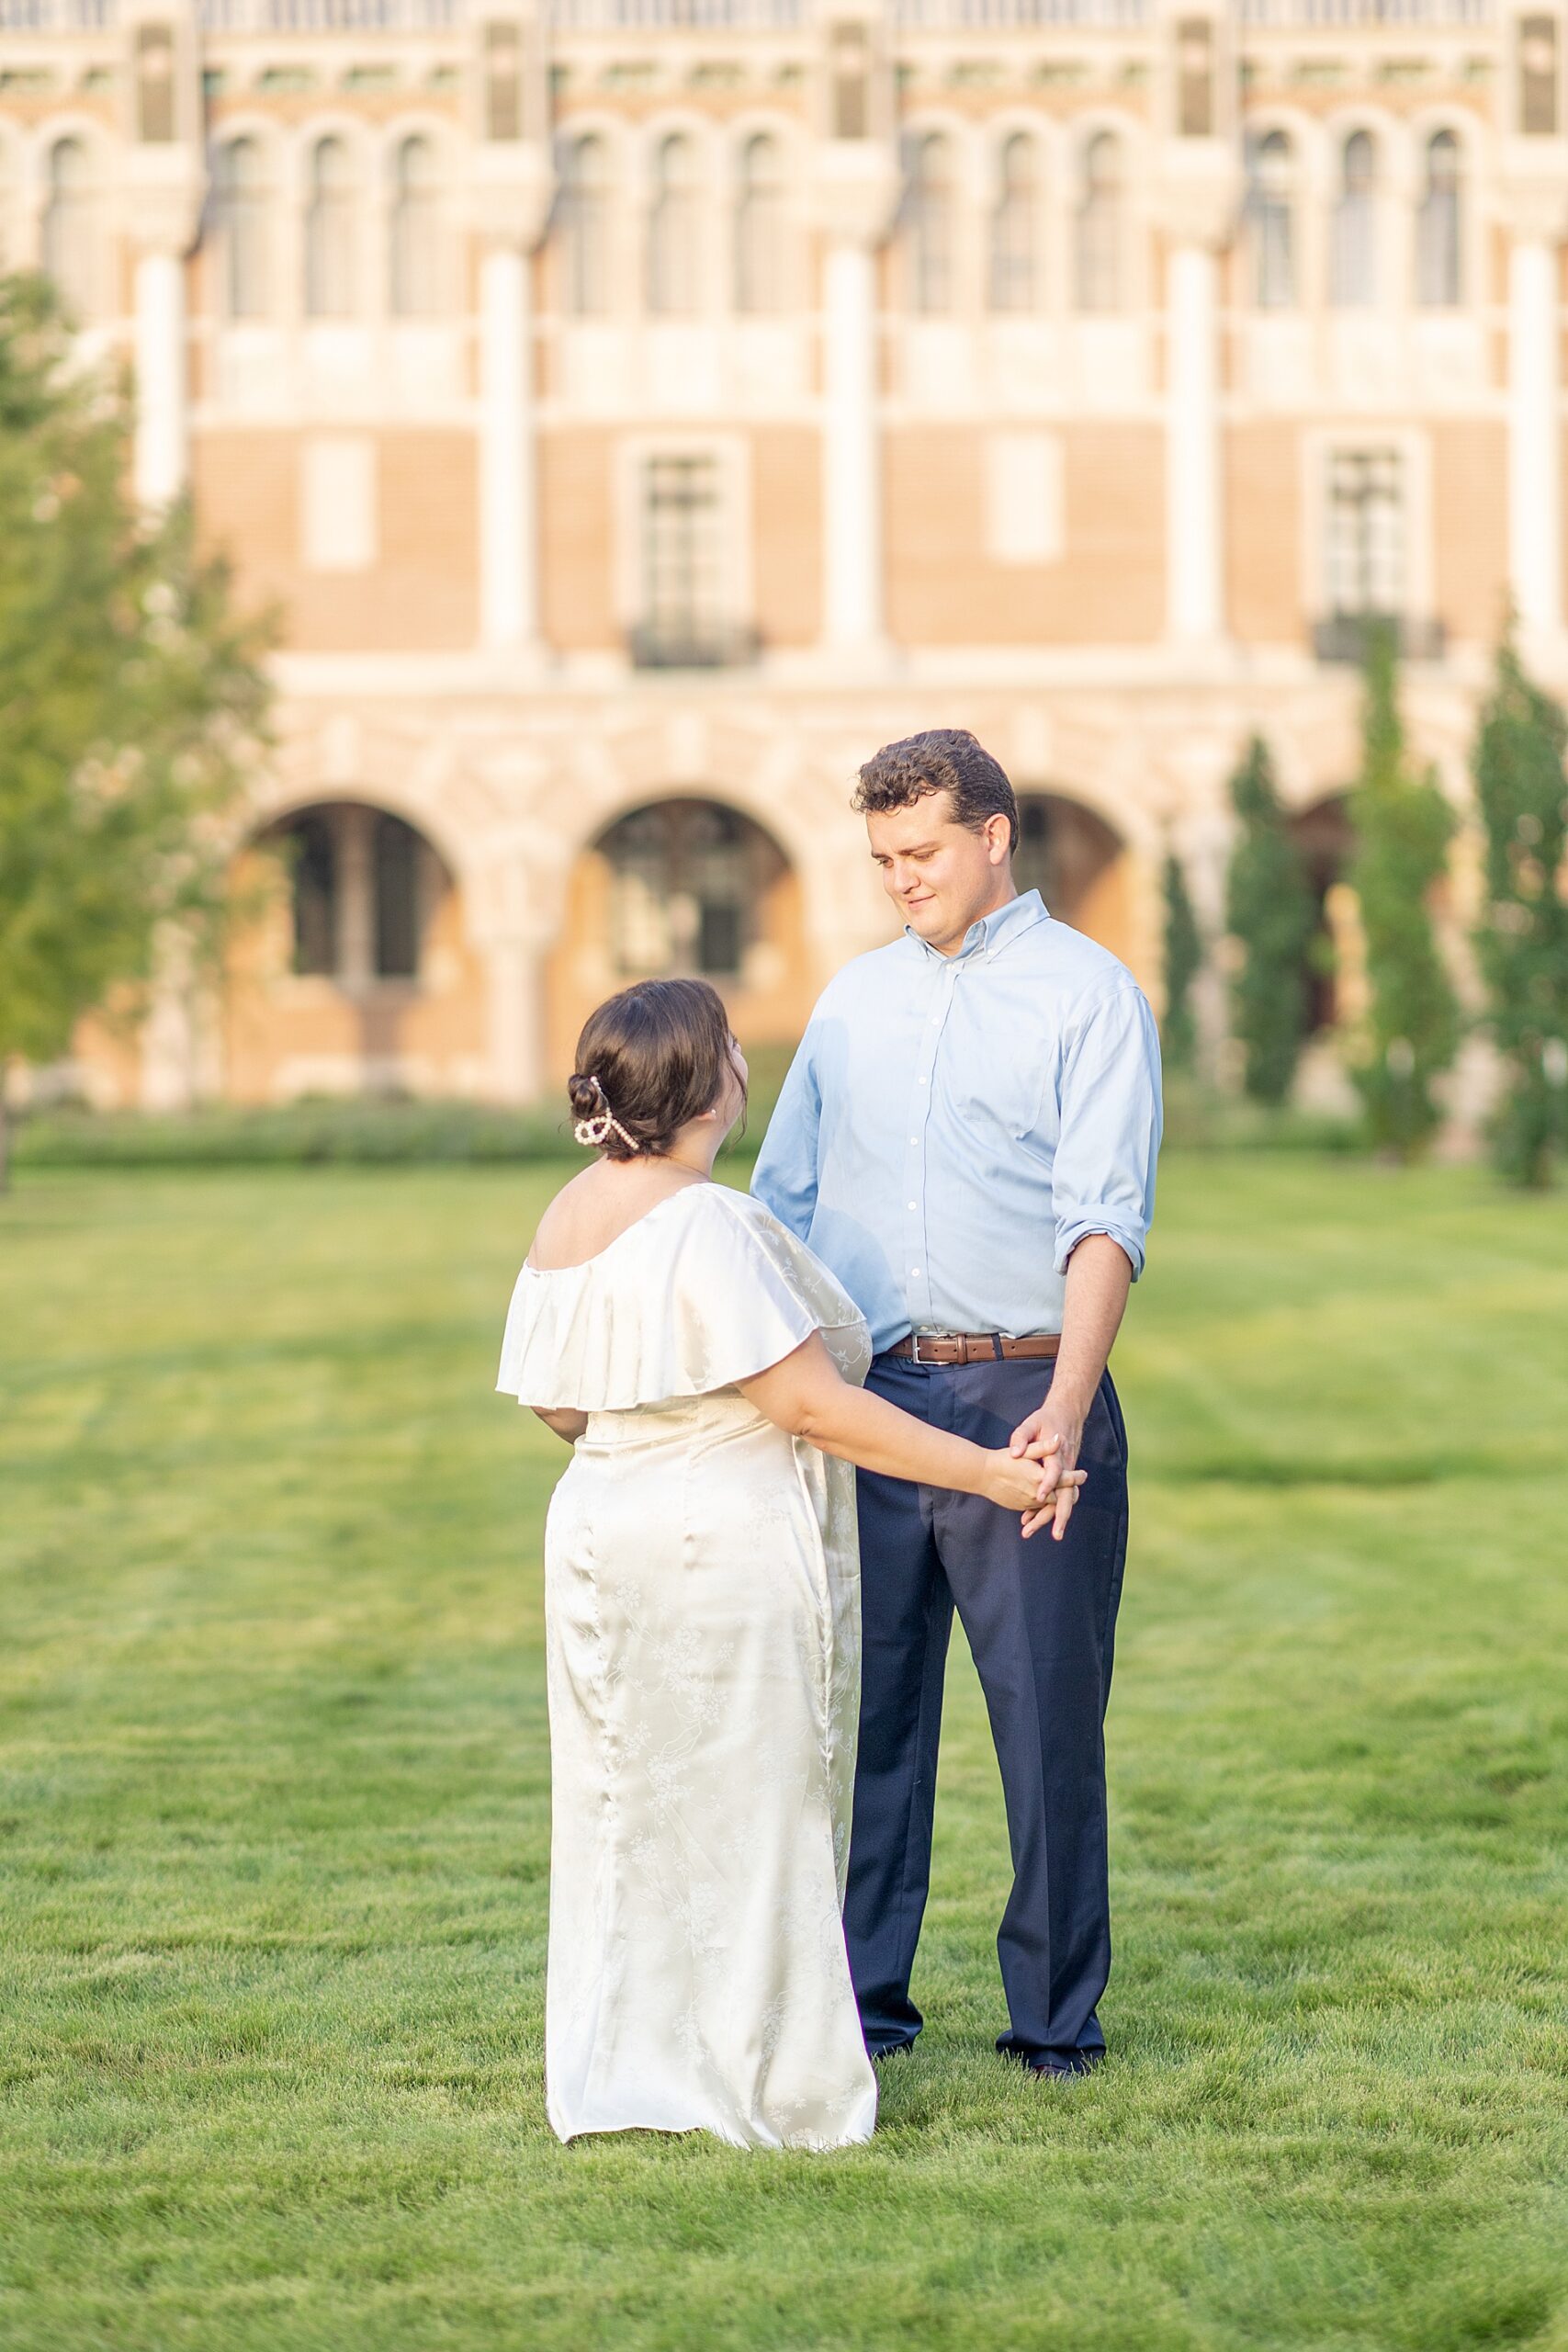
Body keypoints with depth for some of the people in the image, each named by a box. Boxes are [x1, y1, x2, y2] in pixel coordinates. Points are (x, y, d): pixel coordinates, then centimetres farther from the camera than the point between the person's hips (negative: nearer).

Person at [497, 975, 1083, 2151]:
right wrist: (991, 1473, -18)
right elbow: (814, 1405, -22)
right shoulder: (705, 1225, -21)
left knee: (631, 1814, 14)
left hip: (603, 1534, 9)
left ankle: (620, 2072, 21)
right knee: (743, 1818, 0)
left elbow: (560, 1403, 15)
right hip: (726, 1557, -9)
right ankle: (760, 2085, 7)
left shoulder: (573, 1214, 7)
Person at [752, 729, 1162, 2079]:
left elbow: (1105, 1219, -12)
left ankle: (1057, 2018, 9)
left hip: (1024, 1395, -4)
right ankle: (861, 1999, 16)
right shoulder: (855, 998, 15)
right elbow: (785, 1204, 18)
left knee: (1049, 1714, 0)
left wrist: (1065, 1407, -25)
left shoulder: (1088, 993, -1)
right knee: (865, 1706, 7)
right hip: (871, 1396, 4)